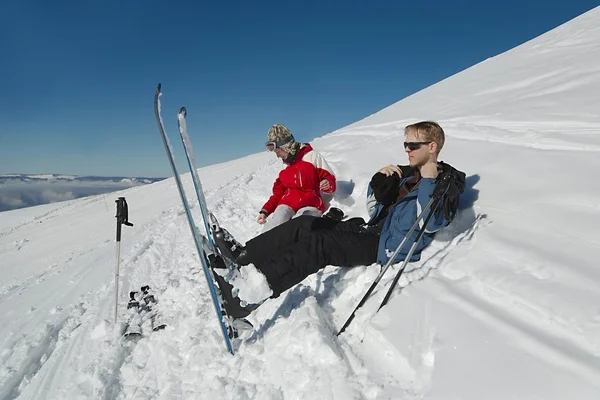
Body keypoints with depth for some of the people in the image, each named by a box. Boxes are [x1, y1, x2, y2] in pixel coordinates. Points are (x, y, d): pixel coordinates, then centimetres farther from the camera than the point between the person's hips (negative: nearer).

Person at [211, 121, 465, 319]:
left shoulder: (446, 182, -1)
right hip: (371, 229, 8)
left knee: (318, 244, -27)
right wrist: (380, 180, 3)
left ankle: (251, 292, -32)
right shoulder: (406, 173, 21)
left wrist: (428, 182, -22)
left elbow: (429, 224, -20)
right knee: (305, 225, -10)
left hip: (387, 247, -8)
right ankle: (239, 260, -14)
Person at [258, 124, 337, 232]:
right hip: (287, 204, 3)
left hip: (310, 205, -3)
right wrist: (265, 211, 10)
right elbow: (278, 193, 23)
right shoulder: (284, 169, 21)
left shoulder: (311, 156, 6)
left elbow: (329, 178, 5)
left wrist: (327, 184, -19)